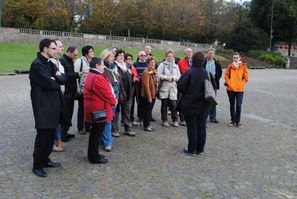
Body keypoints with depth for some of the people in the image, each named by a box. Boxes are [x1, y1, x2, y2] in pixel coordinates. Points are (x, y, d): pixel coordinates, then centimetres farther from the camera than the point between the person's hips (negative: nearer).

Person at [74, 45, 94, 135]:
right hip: (82, 90, -5)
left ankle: (87, 126, 23)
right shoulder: (79, 61, -8)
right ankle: (81, 128, 17)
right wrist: (78, 89, -13)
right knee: (81, 109, 6)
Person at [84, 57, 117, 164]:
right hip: (99, 110, -11)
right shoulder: (98, 78, -22)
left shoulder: (90, 75, 14)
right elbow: (107, 94, -20)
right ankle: (95, 157, 10)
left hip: (94, 109, 11)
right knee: (97, 133, -1)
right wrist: (114, 101, -2)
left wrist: (112, 99, 8)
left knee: (95, 132, 18)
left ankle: (93, 154, 29)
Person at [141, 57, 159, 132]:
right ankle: (145, 126, 10)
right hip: (147, 95, -8)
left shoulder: (154, 71, 11)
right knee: (147, 110, 0)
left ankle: (148, 124, 26)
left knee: (150, 110, 15)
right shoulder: (146, 72, -17)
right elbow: (146, 85, -21)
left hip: (153, 94, 8)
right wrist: (149, 96, -21)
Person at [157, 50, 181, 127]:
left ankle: (175, 120, 8)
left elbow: (179, 76, 10)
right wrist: (166, 77, -11)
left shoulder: (176, 66, 16)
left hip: (173, 87, 2)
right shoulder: (162, 65, 5)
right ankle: (164, 120, 13)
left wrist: (173, 77, -6)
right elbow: (158, 74, -5)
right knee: (164, 104, 3)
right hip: (164, 87, -2)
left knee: (173, 105, -2)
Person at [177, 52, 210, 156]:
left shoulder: (189, 72, -17)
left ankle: (192, 149, 12)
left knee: (192, 127, 4)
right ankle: (200, 149, 21)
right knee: (202, 127, 12)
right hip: (203, 105, 4)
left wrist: (186, 93, 3)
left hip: (190, 105, -4)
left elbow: (180, 86, -16)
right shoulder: (206, 73, -2)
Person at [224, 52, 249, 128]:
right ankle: (233, 120, 24)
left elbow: (246, 77, 3)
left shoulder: (243, 66, 1)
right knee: (232, 105, 12)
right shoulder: (230, 66, 3)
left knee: (238, 105, -6)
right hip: (230, 89, 2)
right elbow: (226, 75, 7)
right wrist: (228, 82, -5)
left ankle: (237, 121, 7)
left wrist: (241, 84, -4)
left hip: (240, 89, -2)